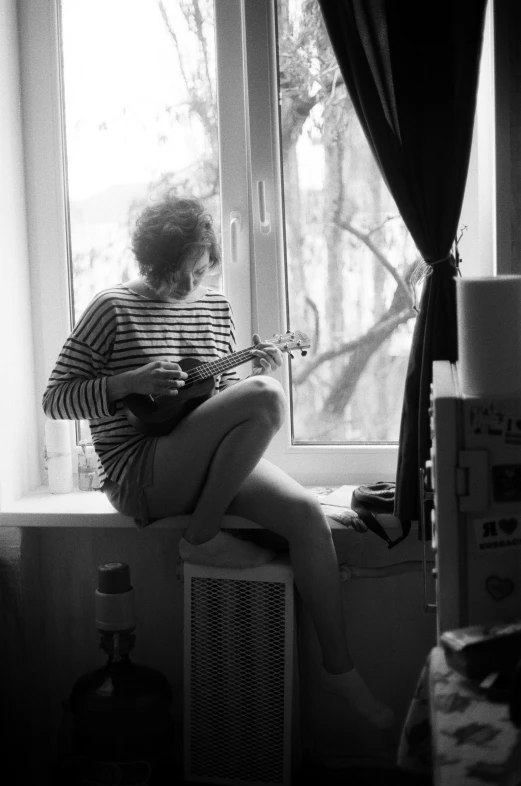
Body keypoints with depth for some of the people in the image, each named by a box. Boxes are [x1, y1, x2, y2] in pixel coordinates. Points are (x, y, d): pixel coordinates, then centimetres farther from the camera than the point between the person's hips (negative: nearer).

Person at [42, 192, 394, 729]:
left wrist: (256, 373, -2)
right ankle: (202, 538, -14)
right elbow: (55, 398, -6)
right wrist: (130, 382, -20)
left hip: (209, 466, 7)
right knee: (267, 398, -28)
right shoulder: (113, 309, -6)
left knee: (306, 512, -17)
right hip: (138, 473, -6)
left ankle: (338, 669, -3)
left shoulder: (215, 304, 12)